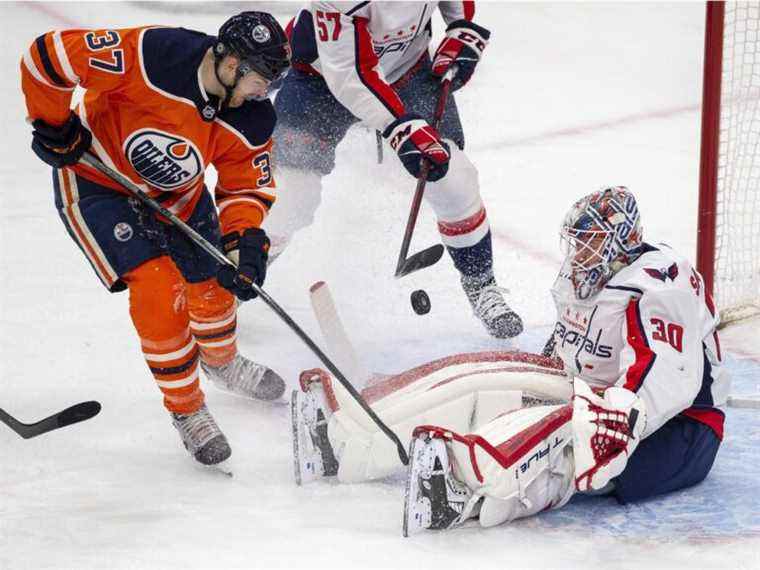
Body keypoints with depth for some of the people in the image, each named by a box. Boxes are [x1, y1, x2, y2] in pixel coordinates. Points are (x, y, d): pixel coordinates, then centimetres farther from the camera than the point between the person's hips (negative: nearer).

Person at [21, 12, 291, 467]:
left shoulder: (251, 121, -19)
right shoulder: (148, 56, -36)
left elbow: (247, 187, -6)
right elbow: (48, 55, -30)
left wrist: (245, 241, -25)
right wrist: (53, 126, -18)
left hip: (177, 193, 6)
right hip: (96, 183, -5)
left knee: (213, 283, 13)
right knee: (157, 290, -17)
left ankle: (220, 361, 49)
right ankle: (186, 409, 4)